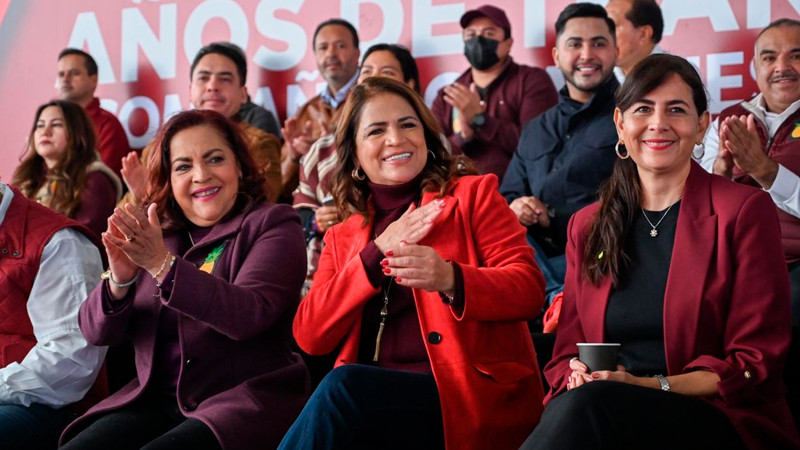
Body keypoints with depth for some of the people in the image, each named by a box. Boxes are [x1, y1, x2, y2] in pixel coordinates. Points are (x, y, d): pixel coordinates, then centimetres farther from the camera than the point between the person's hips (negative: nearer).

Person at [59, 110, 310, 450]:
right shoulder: (151, 235, 12)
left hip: (245, 402, -4)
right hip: (155, 401, 5)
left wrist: (163, 264, -28)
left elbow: (250, 315, -19)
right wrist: (119, 280, -17)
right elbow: (97, 332, 5)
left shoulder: (272, 224, -1)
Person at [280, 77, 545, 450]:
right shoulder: (342, 237, 21)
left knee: (343, 385, -29)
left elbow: (530, 289, -1)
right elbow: (309, 336, 7)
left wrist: (450, 279, -21)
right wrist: (377, 253, -2)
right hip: (373, 398, 3)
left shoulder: (474, 194, 12)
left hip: (473, 397, -2)